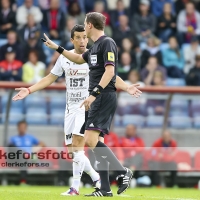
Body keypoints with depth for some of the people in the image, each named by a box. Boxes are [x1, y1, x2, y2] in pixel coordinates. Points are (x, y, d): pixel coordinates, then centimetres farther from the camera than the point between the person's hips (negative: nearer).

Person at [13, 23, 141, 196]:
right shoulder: (64, 57, 6)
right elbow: (50, 78, 14)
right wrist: (28, 90, 8)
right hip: (71, 108, 5)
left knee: (77, 145, -16)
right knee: (71, 149, 5)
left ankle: (75, 187, -13)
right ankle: (96, 178, 22)